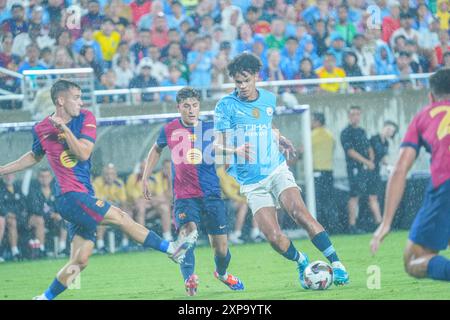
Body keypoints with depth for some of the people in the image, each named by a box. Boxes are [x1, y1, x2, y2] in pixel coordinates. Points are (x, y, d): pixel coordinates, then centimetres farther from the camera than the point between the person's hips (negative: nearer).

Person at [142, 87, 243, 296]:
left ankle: (222, 273, 37)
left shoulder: (210, 129, 0)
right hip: (184, 196, -1)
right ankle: (189, 278, -39)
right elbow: (156, 150, 22)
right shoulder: (169, 130, 3)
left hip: (211, 194, 1)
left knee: (221, 249, 5)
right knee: (187, 231, -29)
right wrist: (145, 179, 20)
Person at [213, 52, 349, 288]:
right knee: (274, 237, -14)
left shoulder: (269, 99, 8)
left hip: (276, 169, 2)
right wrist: (235, 150, -30)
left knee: (299, 212, -24)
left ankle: (335, 263, -21)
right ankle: (302, 262, 16)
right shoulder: (226, 106, -6)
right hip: (251, 181, -2)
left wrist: (280, 139, 10)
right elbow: (218, 145, -10)